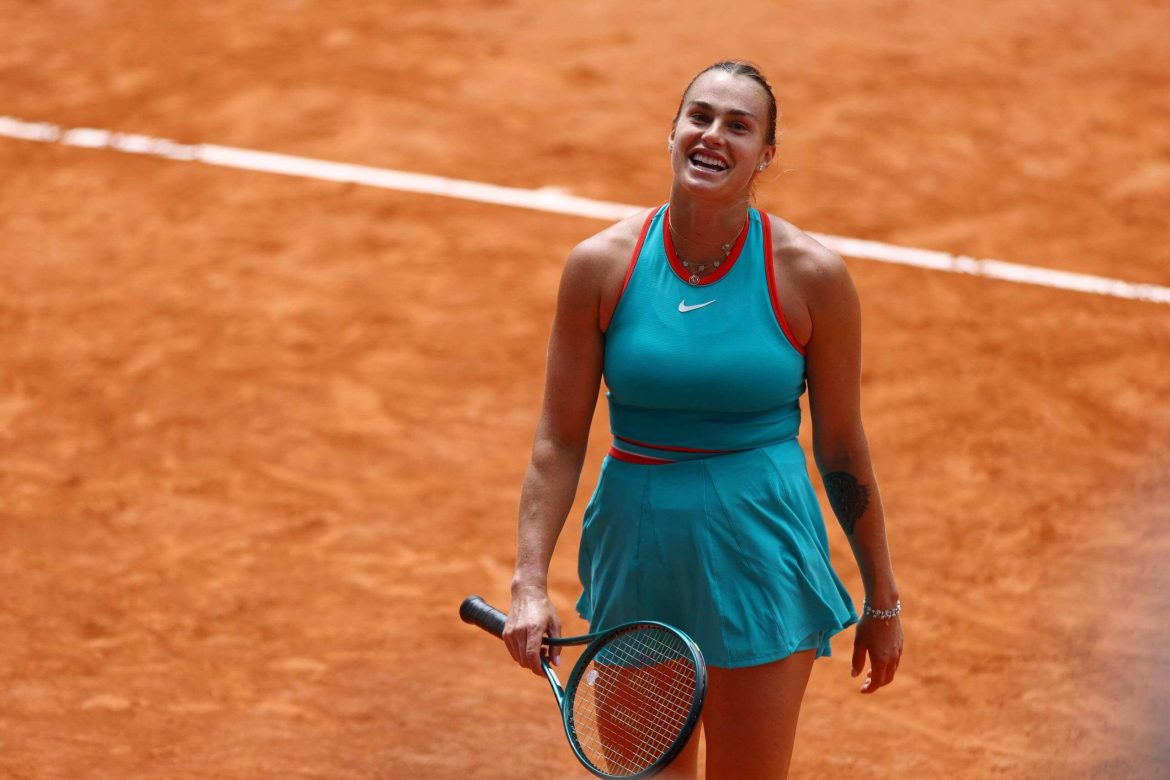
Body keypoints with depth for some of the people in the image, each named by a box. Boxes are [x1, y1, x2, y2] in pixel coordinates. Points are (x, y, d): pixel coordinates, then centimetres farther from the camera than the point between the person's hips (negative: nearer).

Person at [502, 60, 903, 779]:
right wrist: (531, 584, -10)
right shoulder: (601, 265, -4)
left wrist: (882, 600, 7)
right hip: (636, 550, 2)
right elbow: (559, 441, -1)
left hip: (760, 556, -2)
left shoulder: (812, 275, -7)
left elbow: (842, 448, 1)